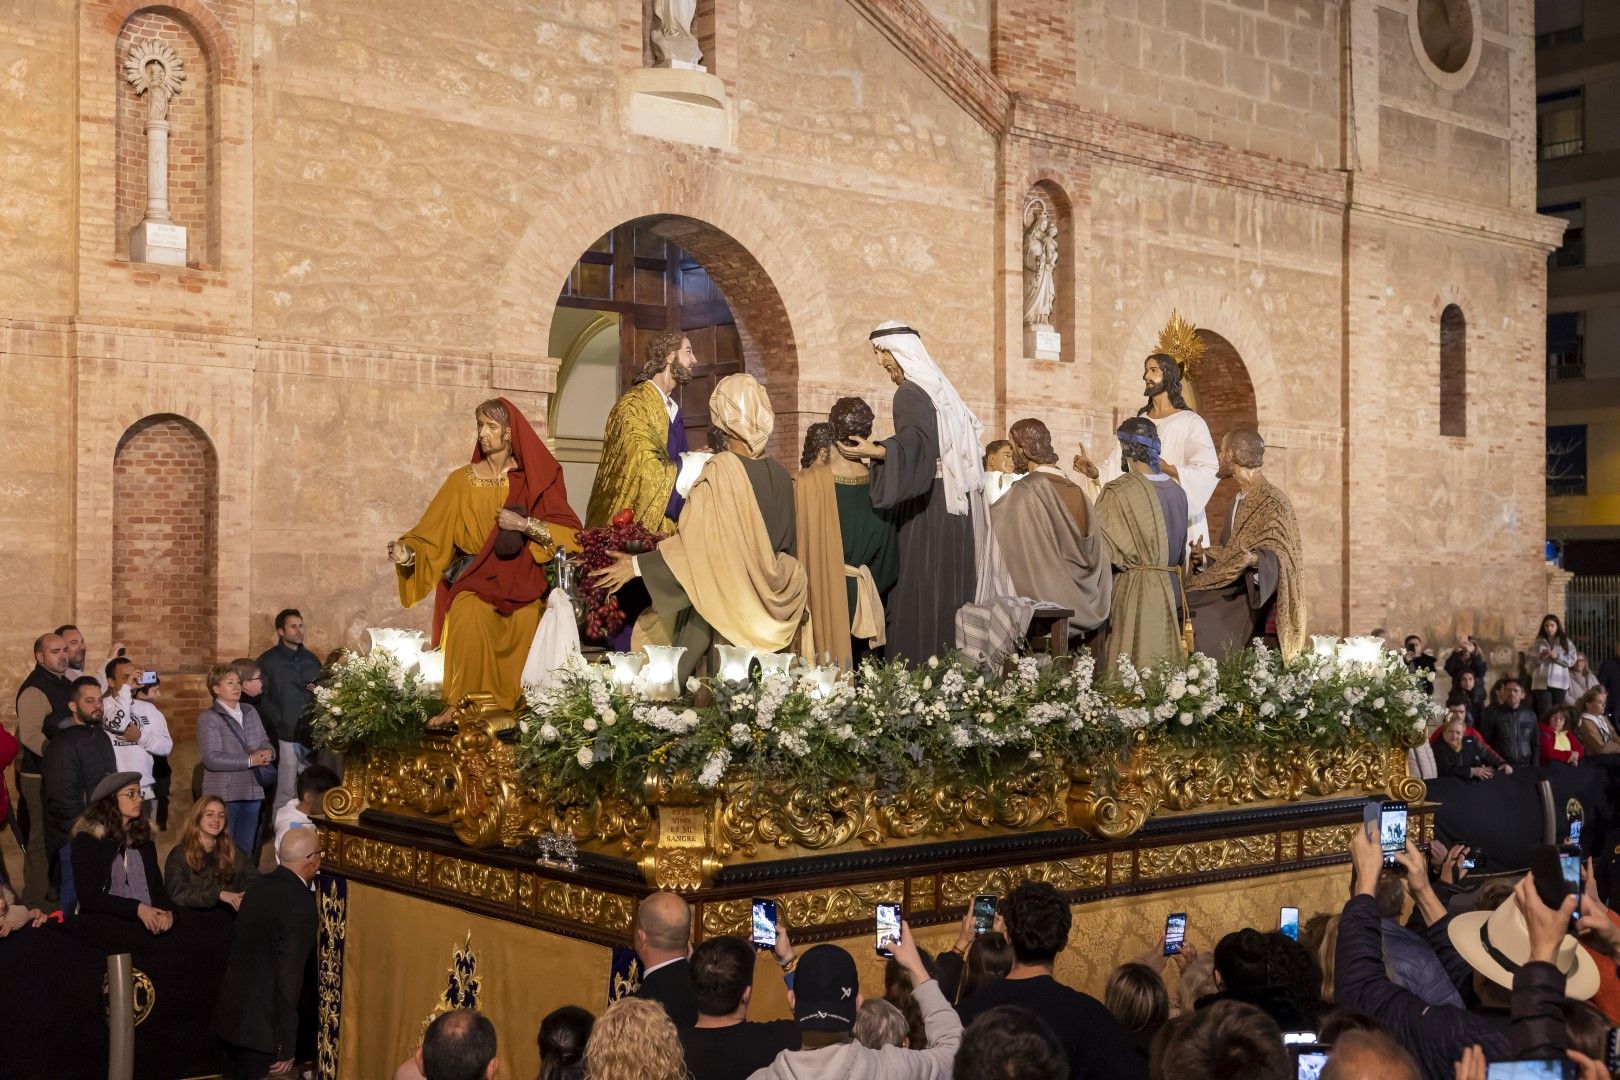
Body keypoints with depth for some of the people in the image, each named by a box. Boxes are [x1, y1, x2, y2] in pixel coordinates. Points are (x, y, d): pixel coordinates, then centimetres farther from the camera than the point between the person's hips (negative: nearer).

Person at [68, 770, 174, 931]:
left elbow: (156, 885, 12)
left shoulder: (143, 838, 16)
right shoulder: (87, 839, -1)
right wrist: (137, 908, -15)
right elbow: (88, 897, -7)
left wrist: (166, 910, -10)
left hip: (148, 924, 3)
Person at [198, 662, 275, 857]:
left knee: (247, 848, 10)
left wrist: (267, 753, -8)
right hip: (223, 795, -6)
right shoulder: (208, 718, -6)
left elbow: (265, 743, 16)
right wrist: (249, 761, -17)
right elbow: (212, 759, -15)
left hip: (252, 791, 6)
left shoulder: (250, 711, 14)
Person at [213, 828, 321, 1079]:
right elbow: (288, 979, -22)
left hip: (229, 1012, 8)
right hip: (258, 1025, -8)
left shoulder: (257, 885, 4)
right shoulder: (301, 904, -21)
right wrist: (285, 1048, -18)